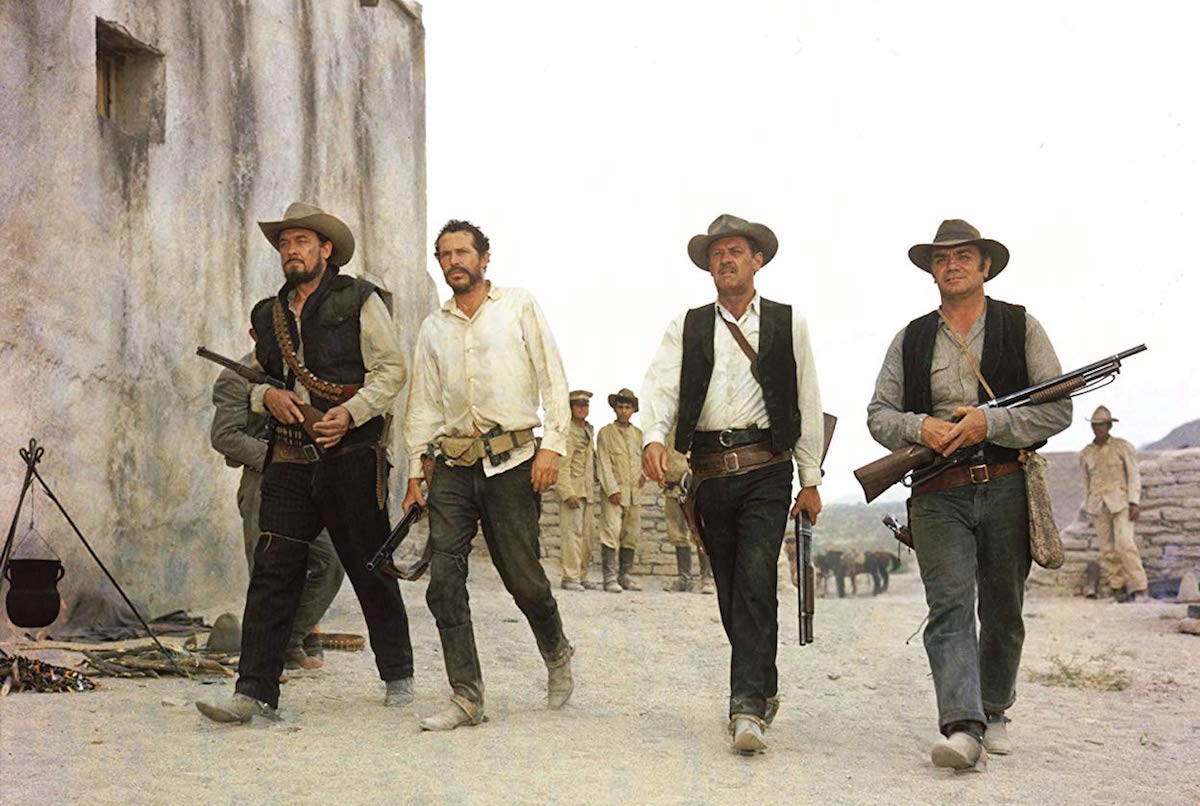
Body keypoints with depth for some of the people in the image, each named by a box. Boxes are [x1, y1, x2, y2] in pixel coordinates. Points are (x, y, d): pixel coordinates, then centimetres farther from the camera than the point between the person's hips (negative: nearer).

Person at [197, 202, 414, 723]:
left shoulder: (358, 300, 0)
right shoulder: (270, 315, 16)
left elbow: (391, 370, -5)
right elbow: (255, 380, 22)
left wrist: (350, 412, -19)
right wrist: (267, 395, -2)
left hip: (351, 453, -4)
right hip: (290, 459, 4)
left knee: (371, 569, 6)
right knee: (272, 570, -6)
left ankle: (398, 675, 24)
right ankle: (255, 691, -6)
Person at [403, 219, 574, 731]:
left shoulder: (519, 306, 6)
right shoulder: (433, 328, 16)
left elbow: (551, 378, 1)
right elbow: (423, 404, 17)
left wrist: (553, 444, -9)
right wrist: (414, 472, 11)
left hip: (511, 462, -3)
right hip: (454, 465, 4)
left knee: (523, 578, -1)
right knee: (444, 581, -7)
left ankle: (557, 656, 29)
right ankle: (466, 699, -2)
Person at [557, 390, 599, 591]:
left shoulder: (588, 429, 16)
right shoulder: (567, 432, -10)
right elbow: (562, 466, -15)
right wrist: (568, 493, -21)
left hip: (587, 490, 9)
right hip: (571, 489, -9)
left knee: (588, 533, 9)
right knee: (573, 533, -12)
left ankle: (582, 576, 16)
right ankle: (570, 577, -11)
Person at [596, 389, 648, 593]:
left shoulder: (638, 434, 16)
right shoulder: (605, 433, 1)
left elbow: (644, 458, 27)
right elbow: (604, 463, -5)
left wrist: (643, 474, 6)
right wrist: (612, 489, -14)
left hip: (634, 492, 5)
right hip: (613, 492, -5)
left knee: (631, 535, 7)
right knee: (611, 533, -12)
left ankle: (626, 576, 14)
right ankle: (610, 578, -12)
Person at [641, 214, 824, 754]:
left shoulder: (789, 324, 9)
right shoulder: (687, 327, 12)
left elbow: (807, 404, 10)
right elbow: (662, 385, -2)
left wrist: (811, 480, 8)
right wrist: (653, 438, -23)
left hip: (766, 470, -2)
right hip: (708, 472, 3)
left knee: (755, 583, -15)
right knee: (730, 591, 9)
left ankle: (747, 707, -17)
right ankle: (763, 690, 27)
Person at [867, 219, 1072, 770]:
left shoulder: (1020, 327, 7)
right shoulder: (911, 339, 13)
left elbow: (1059, 409, 1)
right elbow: (879, 414, 12)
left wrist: (989, 423, -13)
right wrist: (920, 426, -9)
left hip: (1007, 490, 0)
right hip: (938, 494, 0)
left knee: (1003, 611, 9)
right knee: (949, 606, -14)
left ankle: (993, 711, 27)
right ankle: (962, 727, -23)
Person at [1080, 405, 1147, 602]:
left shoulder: (1123, 447, -1)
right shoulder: (1086, 453, 9)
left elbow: (1134, 475, -2)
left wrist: (1134, 503, -11)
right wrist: (1089, 509, 13)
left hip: (1121, 502, -4)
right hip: (1099, 504, 4)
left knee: (1124, 543, -16)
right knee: (1107, 549, 0)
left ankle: (1139, 587, -10)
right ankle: (1117, 588, 7)